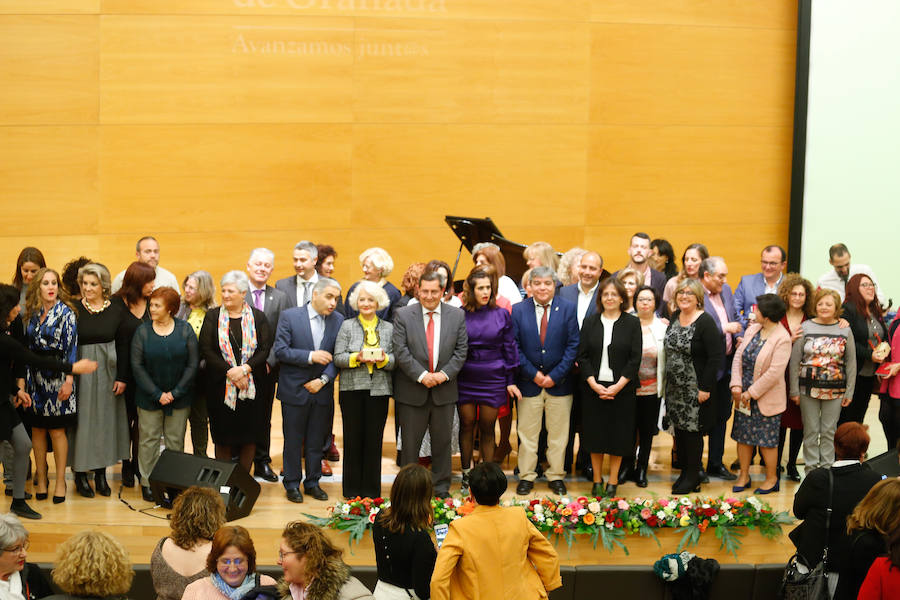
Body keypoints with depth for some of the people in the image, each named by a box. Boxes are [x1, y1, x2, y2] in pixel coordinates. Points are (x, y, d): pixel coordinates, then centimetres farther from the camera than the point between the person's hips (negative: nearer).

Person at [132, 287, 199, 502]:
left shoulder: (185, 330, -2)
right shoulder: (142, 331, -3)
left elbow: (193, 364, -3)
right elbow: (137, 366, -5)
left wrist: (175, 393, -10)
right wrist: (157, 394, -11)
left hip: (179, 398, 0)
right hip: (149, 399, 0)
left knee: (176, 441, 7)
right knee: (149, 440, 3)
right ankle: (147, 483, 14)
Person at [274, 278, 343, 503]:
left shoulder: (338, 320, 2)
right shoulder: (289, 316, -7)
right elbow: (280, 350, -12)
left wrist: (323, 379, -11)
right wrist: (310, 356, -20)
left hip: (321, 390, 3)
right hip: (294, 389, -3)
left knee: (317, 440, 10)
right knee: (293, 440, 5)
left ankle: (312, 482, 22)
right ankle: (292, 484, 16)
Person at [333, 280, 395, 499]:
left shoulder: (388, 328, 10)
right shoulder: (347, 326, 6)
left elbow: (396, 361, 5)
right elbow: (338, 358, 0)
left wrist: (383, 359, -15)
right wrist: (357, 358, -17)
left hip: (379, 390, 1)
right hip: (352, 389, -1)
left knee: (374, 439, 2)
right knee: (353, 438, 2)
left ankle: (371, 490, 11)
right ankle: (352, 489, 11)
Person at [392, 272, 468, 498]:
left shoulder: (457, 315, 3)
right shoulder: (403, 315, -2)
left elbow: (461, 350, 2)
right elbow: (401, 351, -8)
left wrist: (444, 374, -12)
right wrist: (421, 375, -16)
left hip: (444, 390, 2)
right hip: (412, 391, -2)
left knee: (442, 442, 9)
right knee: (410, 443, 4)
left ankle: (441, 488, 20)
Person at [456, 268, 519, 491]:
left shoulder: (502, 315, 2)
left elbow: (509, 348, 5)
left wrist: (511, 380, 3)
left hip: (493, 379, 0)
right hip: (465, 378, 0)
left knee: (487, 428, 4)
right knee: (467, 425, 5)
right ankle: (466, 474, 15)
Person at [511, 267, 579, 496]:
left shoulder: (567, 309, 0)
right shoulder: (518, 310, 1)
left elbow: (573, 345, -3)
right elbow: (515, 347, -1)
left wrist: (555, 375, -10)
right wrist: (533, 374, -9)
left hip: (559, 382, 0)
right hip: (528, 381, 0)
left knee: (558, 433, 7)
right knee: (527, 432, 5)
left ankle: (556, 475, 18)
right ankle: (526, 476, 15)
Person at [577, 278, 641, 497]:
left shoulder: (632, 323, 0)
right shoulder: (590, 322, 5)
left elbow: (635, 359, -4)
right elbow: (582, 356, 2)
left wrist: (618, 386, -14)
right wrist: (594, 384, -10)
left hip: (622, 388, -1)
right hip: (594, 387, 1)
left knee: (618, 435, 3)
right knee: (596, 435, 5)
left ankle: (613, 482, 13)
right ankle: (597, 481, 17)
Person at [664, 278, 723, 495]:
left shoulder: (705, 322, -14)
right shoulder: (674, 317, 8)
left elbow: (716, 356, -16)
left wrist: (705, 387, -18)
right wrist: (667, 382, 10)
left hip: (695, 388, -7)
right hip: (674, 386, 7)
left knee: (692, 430, 0)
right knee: (679, 428, 12)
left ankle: (693, 477, 11)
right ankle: (685, 471, 24)